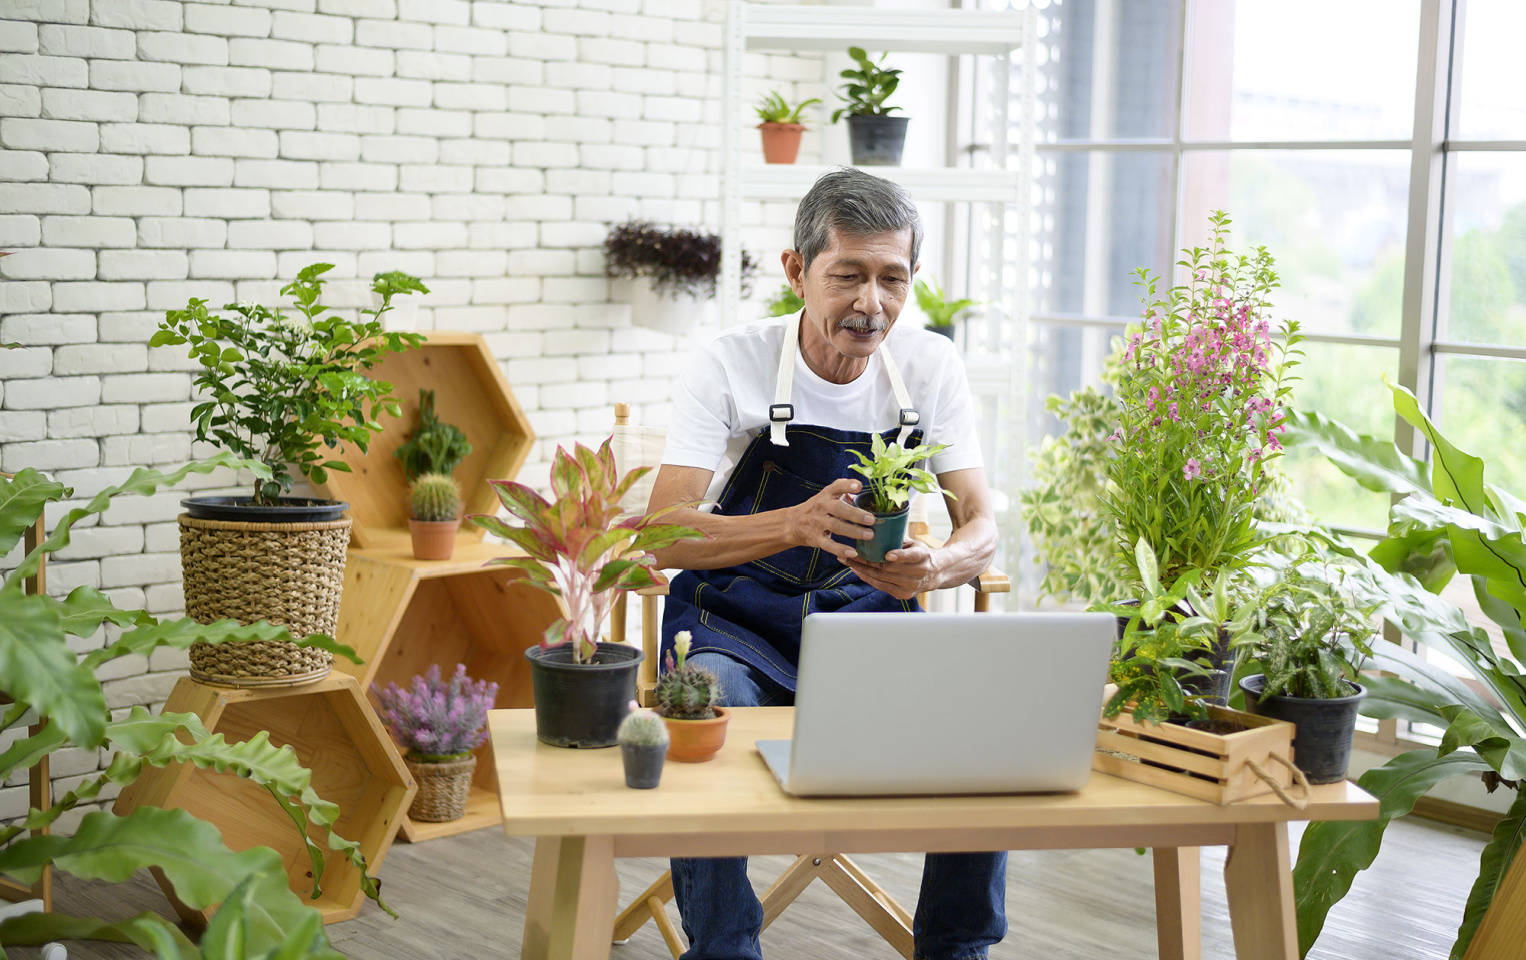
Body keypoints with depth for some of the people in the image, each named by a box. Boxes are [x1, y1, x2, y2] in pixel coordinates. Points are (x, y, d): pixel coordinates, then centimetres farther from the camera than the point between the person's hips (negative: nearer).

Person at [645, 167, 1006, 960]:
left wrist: (937, 566, -32)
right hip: (738, 618, -2)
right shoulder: (731, 366, -13)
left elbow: (982, 530, -6)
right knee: (711, 709, -35)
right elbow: (661, 535, -22)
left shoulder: (931, 367, -3)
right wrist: (797, 523, -41)